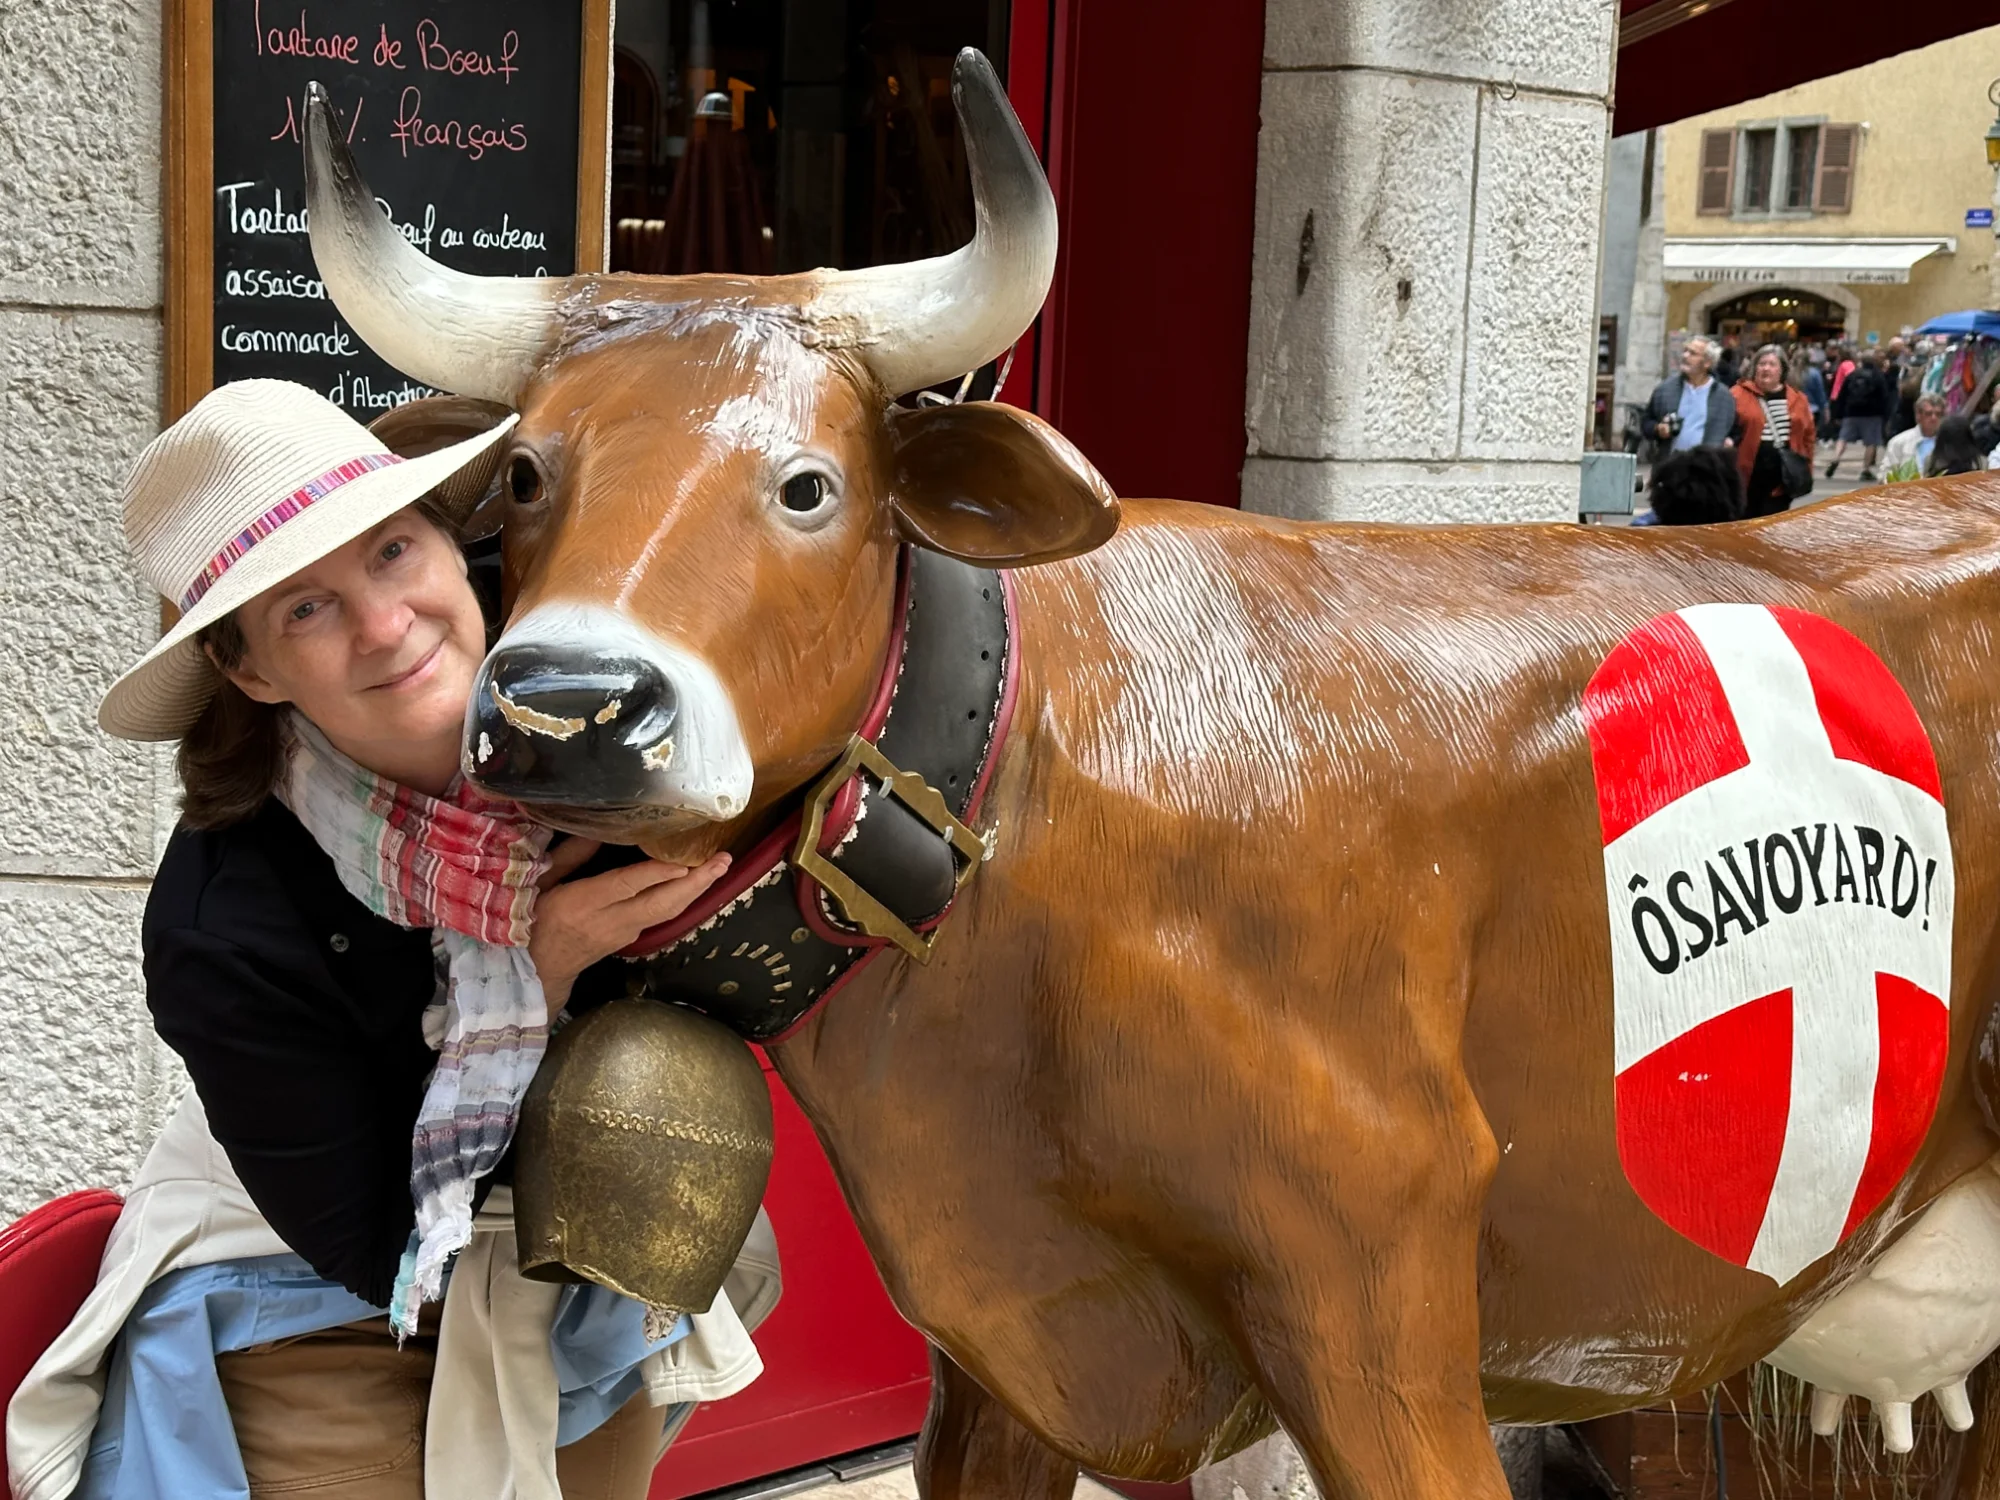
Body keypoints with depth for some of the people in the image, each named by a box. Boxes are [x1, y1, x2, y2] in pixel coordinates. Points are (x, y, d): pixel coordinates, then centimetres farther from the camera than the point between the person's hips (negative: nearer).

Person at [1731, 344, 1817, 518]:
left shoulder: (1797, 399, 10)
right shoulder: (1739, 395, -3)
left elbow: (1807, 436, 14)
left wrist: (1805, 470, 9)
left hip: (1781, 480, 2)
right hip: (1747, 476, -2)